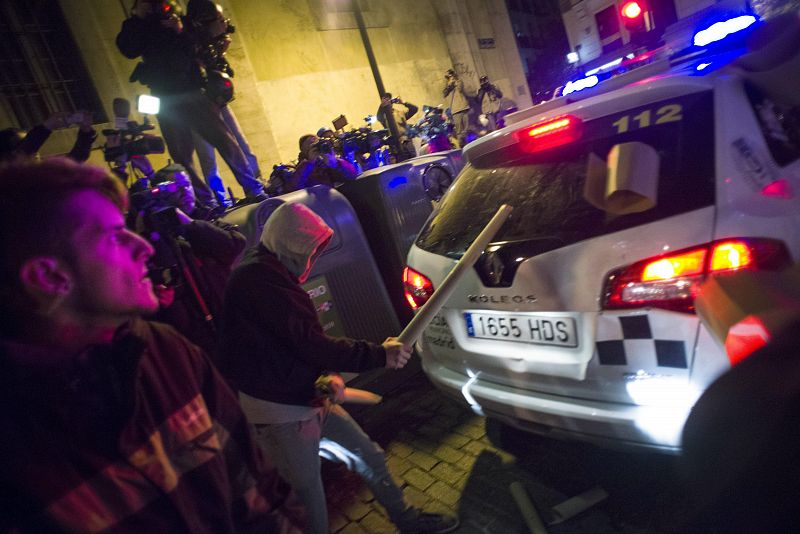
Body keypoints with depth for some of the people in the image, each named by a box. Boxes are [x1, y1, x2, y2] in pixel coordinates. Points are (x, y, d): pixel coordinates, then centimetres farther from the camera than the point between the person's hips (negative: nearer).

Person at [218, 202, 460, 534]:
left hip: (307, 398, 10)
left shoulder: (269, 274, 12)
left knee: (369, 456, 17)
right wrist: (380, 355, -21)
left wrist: (327, 376, 1)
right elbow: (308, 342, -28)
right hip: (281, 412, -10)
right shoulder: (260, 279, -23)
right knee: (309, 499, 5)